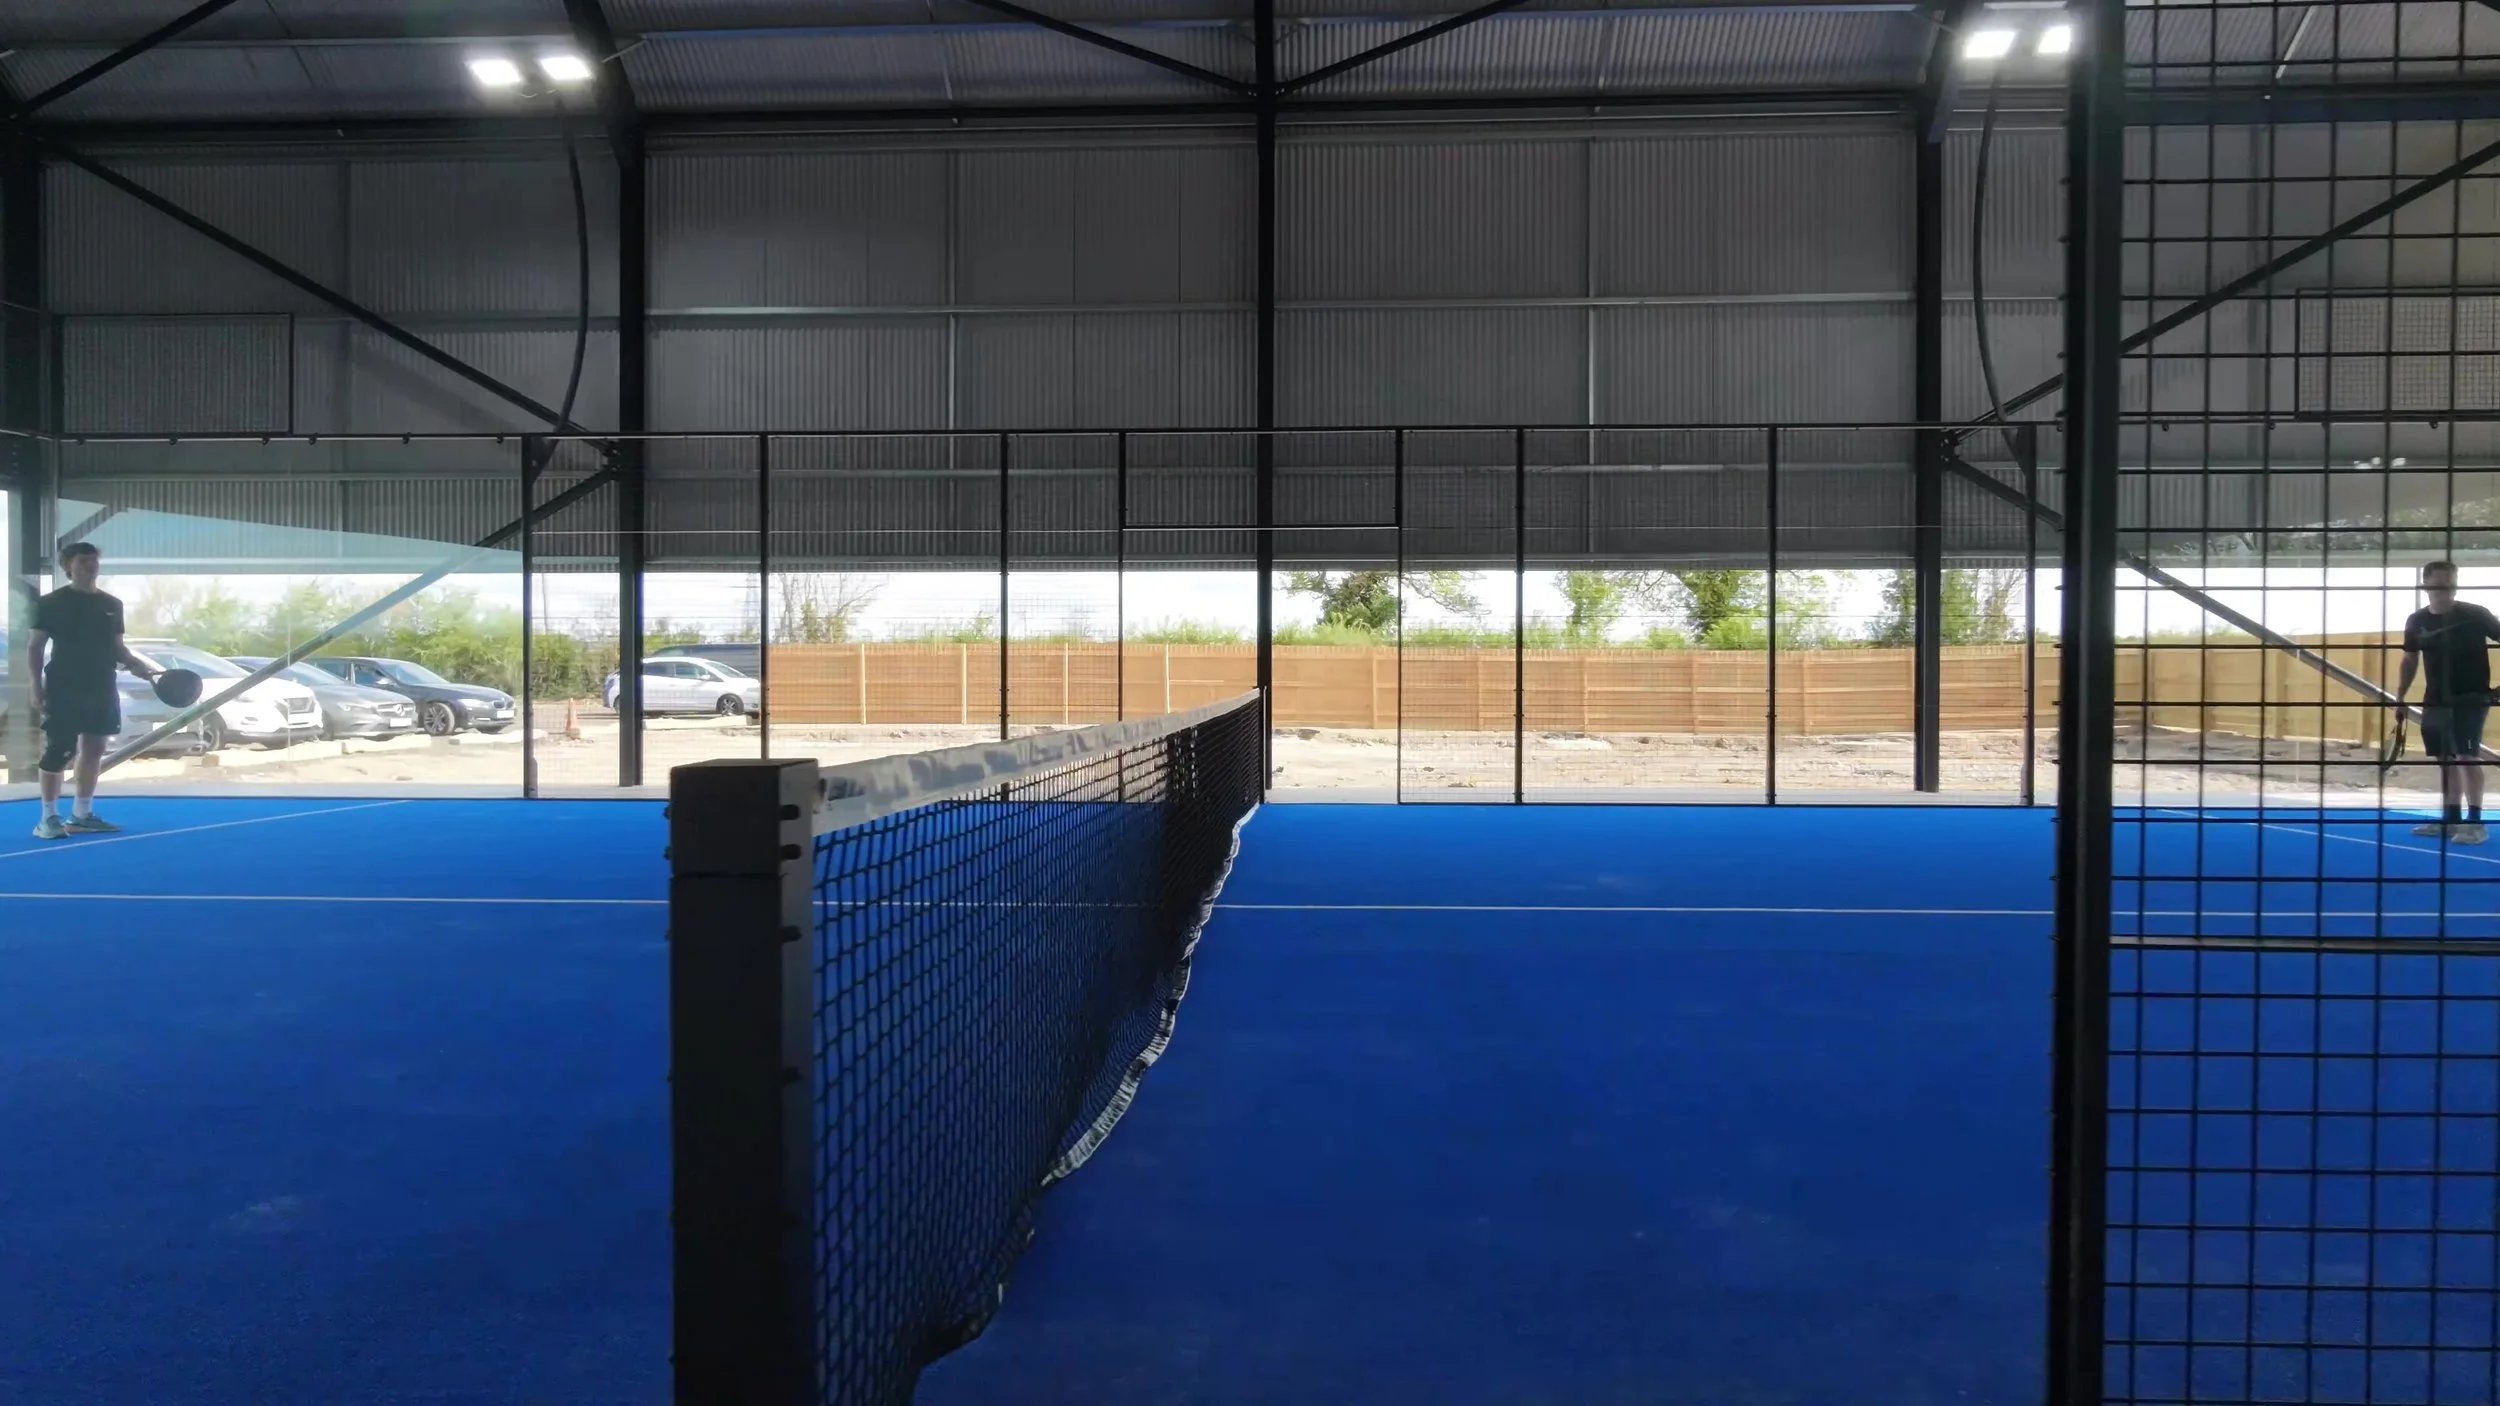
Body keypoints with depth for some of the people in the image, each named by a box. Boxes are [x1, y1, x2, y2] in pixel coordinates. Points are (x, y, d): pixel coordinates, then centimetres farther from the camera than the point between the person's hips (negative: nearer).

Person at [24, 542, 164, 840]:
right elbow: (35, 647, -1)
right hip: (64, 689, -5)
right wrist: (37, 688, -9)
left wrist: (141, 668, 0)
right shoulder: (52, 603, -2)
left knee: (94, 750, 7)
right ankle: (48, 817, -1)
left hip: (102, 689, 6)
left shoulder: (112, 604, 12)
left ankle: (82, 815, 15)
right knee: (58, 752, -6)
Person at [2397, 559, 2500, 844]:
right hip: (2436, 700, 5)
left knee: (2467, 755, -13)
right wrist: (2400, 697, 13)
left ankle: (2475, 822, -11)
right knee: (2446, 758, 9)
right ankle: (2451, 818, 16)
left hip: (2471, 697, -5)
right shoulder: (2417, 622, 3)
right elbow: (2410, 660, 15)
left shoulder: (2476, 615, -10)